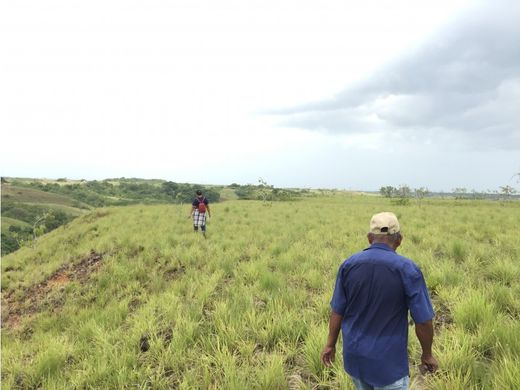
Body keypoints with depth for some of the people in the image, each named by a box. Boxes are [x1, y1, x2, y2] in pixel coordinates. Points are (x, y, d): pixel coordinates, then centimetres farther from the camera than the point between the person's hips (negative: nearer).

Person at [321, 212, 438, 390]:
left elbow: (337, 311, -2)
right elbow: (423, 321, -13)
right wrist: (427, 354, 4)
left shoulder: (348, 264, -8)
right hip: (388, 362, -4)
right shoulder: (407, 269, -18)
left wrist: (330, 344, 10)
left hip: (354, 356, 4)